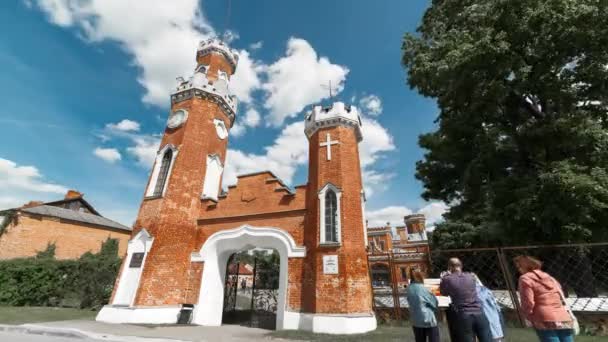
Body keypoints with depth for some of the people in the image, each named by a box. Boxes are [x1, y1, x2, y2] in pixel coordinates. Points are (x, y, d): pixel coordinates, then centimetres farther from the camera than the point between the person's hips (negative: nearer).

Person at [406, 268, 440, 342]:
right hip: (428, 319, -5)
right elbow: (435, 303, -6)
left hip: (416, 321, 6)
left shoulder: (409, 289, -2)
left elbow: (411, 304, 5)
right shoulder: (422, 288, -18)